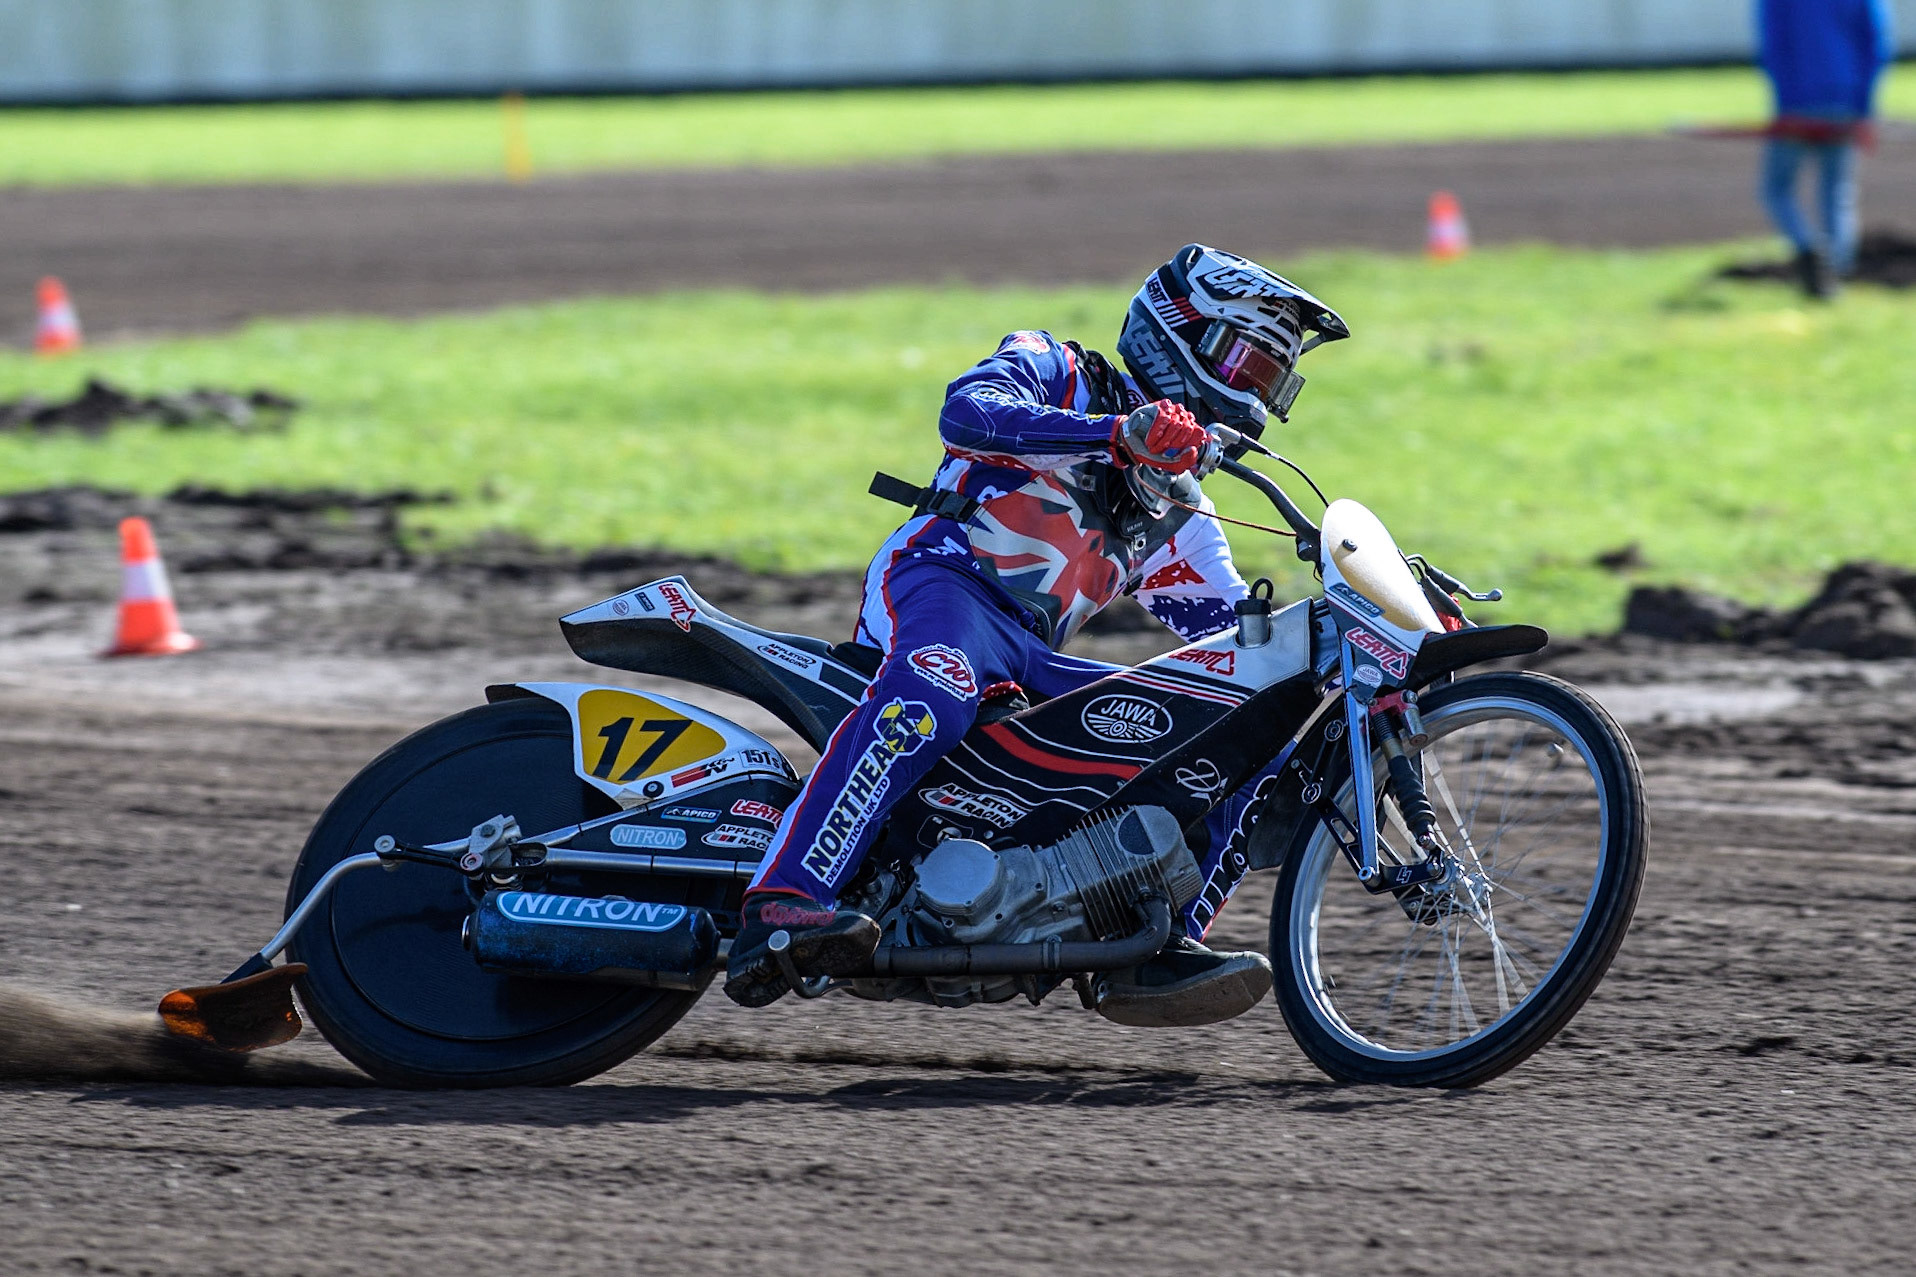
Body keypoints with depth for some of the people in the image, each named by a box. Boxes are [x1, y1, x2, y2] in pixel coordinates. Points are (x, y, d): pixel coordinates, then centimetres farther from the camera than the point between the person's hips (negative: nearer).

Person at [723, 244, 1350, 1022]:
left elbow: (1231, 625, 29)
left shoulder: (1176, 506, 29)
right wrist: (1118, 434, -26)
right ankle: (778, 909, -52)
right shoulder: (1053, 371, 9)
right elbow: (968, 411, -13)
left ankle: (1158, 949, -8)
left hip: (1036, 665, 8)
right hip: (945, 585, -8)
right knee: (934, 693, -42)